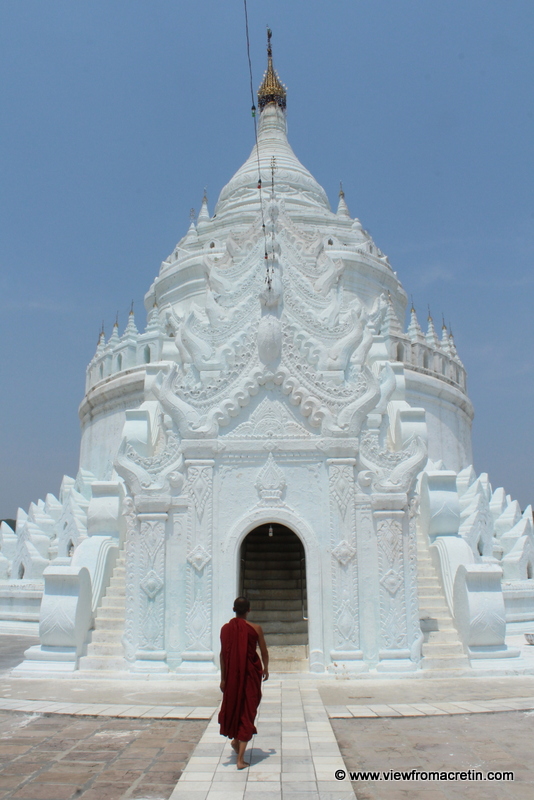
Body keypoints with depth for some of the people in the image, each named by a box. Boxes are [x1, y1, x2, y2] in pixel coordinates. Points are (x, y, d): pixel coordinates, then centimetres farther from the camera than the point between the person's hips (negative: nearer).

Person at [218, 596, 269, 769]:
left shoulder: (225, 628, -5)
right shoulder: (255, 628, -8)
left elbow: (223, 654, -2)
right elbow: (264, 652, 1)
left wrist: (223, 678, 4)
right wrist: (266, 669, 18)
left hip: (232, 675, 2)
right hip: (251, 673, -2)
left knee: (233, 704, 28)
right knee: (247, 710, 4)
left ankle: (235, 738, 27)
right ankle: (240, 759, 4)